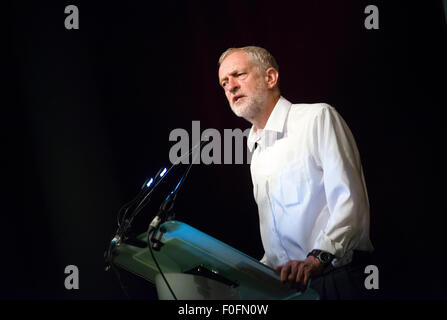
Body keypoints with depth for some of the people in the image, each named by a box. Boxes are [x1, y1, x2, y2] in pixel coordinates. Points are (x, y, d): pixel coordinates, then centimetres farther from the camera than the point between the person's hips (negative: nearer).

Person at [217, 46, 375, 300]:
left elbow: (350, 202, -14)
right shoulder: (257, 152, 20)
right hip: (284, 283, 7)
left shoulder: (318, 117, -3)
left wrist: (317, 259, -27)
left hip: (333, 277, -6)